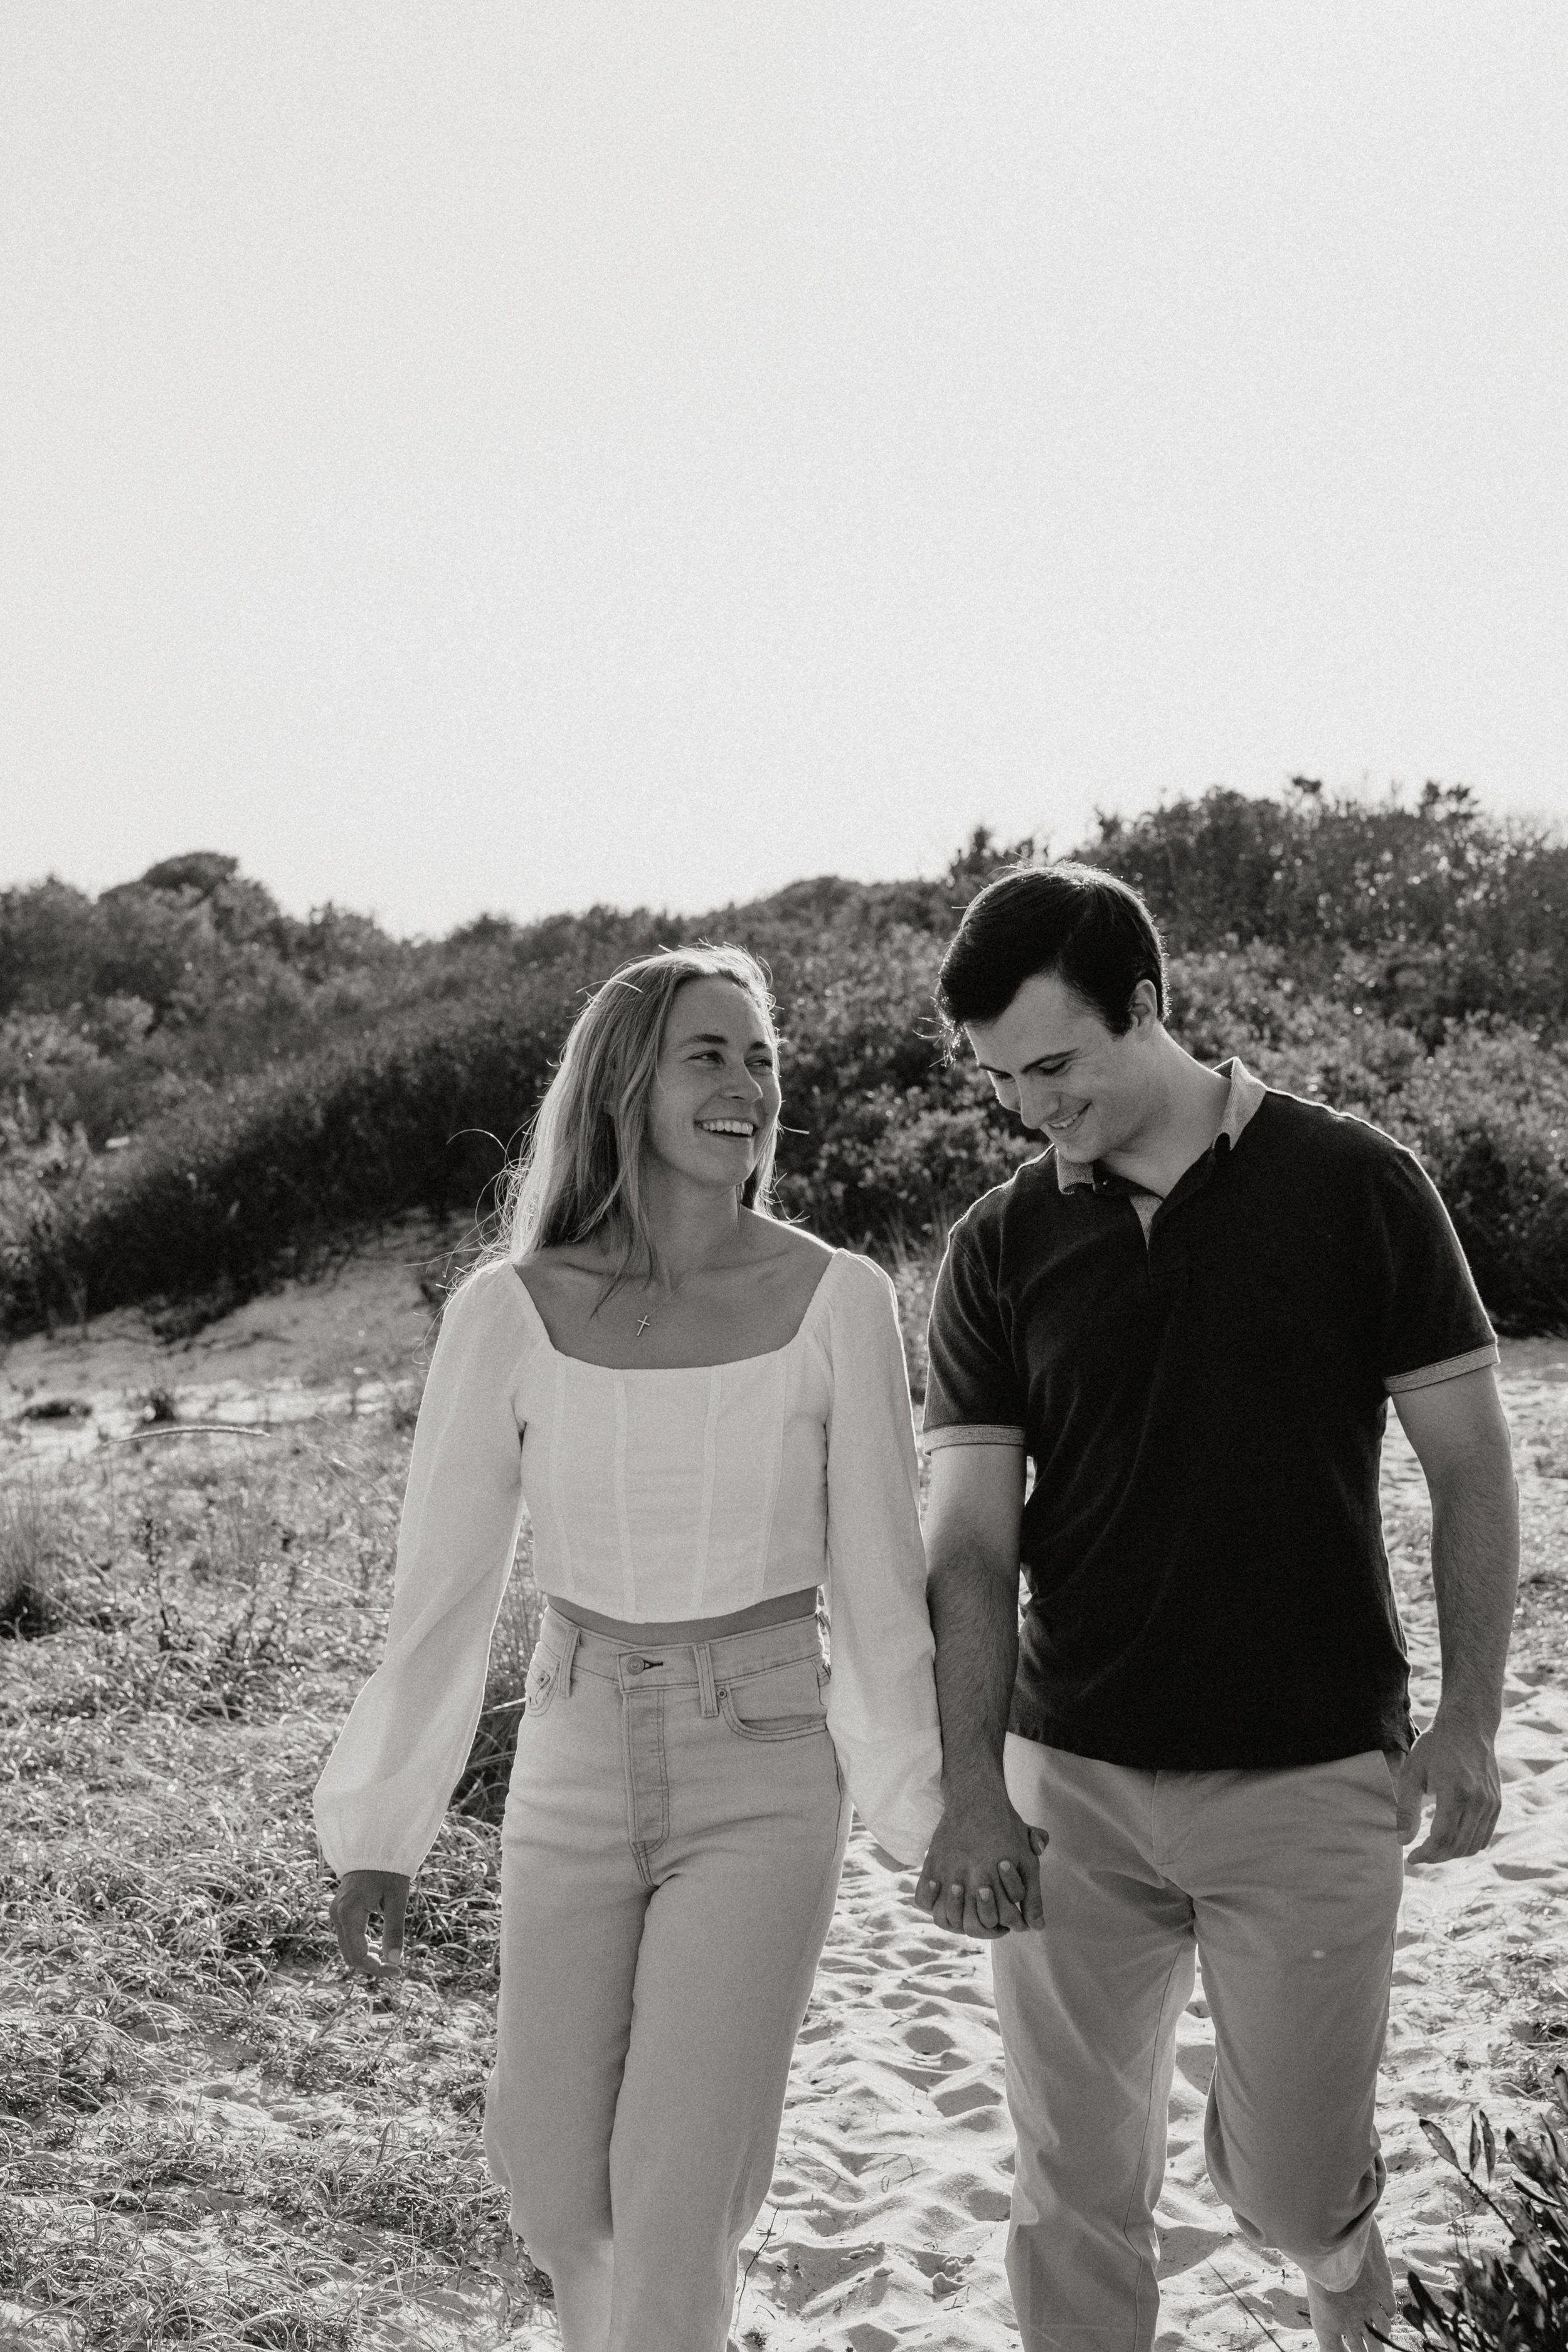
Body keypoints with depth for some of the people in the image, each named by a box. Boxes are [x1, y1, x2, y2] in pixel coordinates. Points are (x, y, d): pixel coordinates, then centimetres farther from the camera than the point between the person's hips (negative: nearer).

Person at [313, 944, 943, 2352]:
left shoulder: (835, 1301, -10)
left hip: (764, 1780, -2)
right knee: (548, 2171, 15)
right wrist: (381, 1827, 6)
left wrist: (921, 1804, 3)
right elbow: (442, 1586, 0)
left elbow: (877, 1577, -3)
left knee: (675, 2203, -3)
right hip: (575, 1772, 2)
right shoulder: (510, 1313, -8)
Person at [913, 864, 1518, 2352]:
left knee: (1286, 2187, 9)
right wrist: (968, 1791, -13)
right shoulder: (998, 1250, 0)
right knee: (1074, 2194, 9)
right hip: (1069, 1782, 2)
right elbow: (971, 1540, -3)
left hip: (1311, 1783, -2)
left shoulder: (1356, 1188, -5)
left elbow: (1470, 1465, 1)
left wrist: (1468, 1722, -3)